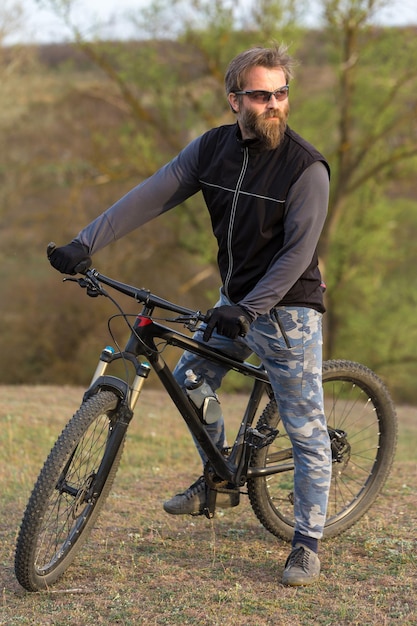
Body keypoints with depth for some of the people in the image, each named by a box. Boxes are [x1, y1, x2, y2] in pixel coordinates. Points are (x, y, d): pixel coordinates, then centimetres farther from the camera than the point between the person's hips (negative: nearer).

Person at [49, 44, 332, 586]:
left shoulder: (306, 167, -19)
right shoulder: (212, 148, -2)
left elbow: (298, 251, -21)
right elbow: (151, 196, -7)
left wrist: (247, 309, -29)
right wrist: (85, 243, -16)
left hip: (288, 309, -6)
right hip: (236, 302, 6)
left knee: (306, 430, -4)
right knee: (188, 380, 11)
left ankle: (308, 542, 6)